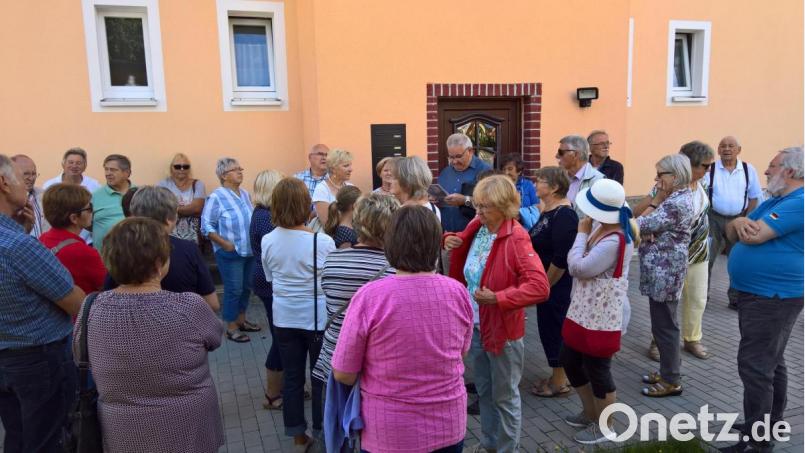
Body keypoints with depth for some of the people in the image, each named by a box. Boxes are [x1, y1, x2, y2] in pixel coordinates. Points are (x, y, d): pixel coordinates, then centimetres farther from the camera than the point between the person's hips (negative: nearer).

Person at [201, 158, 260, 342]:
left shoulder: (245, 194, 7)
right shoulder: (216, 197, -13)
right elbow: (206, 226, -14)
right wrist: (225, 244, -19)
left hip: (249, 250, 7)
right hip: (230, 253, -7)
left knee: (247, 287, 15)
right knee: (234, 289, 0)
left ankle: (241, 320, 32)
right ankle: (231, 328, 13)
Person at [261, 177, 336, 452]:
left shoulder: (267, 241, -7)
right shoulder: (322, 242, -20)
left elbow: (270, 279, 7)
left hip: (284, 318, 4)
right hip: (318, 318, -3)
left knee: (292, 377, 14)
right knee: (320, 377, 13)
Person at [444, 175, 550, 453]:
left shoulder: (516, 239, -22)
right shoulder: (476, 228, -1)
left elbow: (540, 287, -30)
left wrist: (498, 298, -33)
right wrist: (450, 241, -3)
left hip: (503, 328, -7)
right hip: (476, 324, 7)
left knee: (504, 396, 11)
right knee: (484, 390, 23)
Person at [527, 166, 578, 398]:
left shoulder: (564, 215, -21)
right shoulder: (548, 211, 9)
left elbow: (561, 259, -24)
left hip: (557, 286, -9)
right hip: (546, 283, 9)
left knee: (554, 329, 3)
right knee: (549, 328, 17)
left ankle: (560, 383, 18)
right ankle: (558, 376, 31)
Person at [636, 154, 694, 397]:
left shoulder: (676, 203, -21)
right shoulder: (678, 197, 12)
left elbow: (643, 225, -22)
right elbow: (654, 225, 8)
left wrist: (656, 201, -10)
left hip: (664, 273, -10)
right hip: (662, 271, 10)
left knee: (664, 326, -1)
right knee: (664, 324, 18)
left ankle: (671, 381, 11)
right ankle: (668, 371, 30)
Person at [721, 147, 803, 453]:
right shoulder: (773, 202, 13)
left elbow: (754, 236, -27)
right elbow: (732, 233, 8)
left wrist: (741, 223, -4)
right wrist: (739, 223, -16)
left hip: (773, 298, -10)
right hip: (756, 294, 10)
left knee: (755, 366, -7)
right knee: (771, 363, 19)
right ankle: (770, 425, 32)